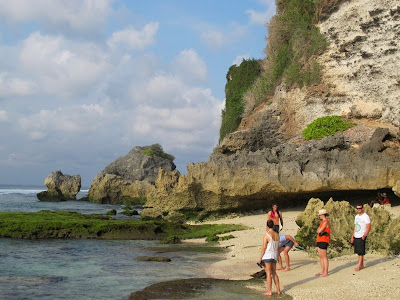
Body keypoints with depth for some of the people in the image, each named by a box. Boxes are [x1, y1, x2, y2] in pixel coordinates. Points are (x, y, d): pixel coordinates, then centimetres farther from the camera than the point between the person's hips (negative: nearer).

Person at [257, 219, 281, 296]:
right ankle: (278, 290, 18)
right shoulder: (277, 235, 5)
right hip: (274, 256, 6)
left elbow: (264, 248, -14)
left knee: (268, 274, -2)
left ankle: (269, 291, 2)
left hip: (267, 256, -6)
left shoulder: (267, 235, -14)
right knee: (274, 273, 16)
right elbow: (277, 247, 12)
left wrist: (260, 258, -8)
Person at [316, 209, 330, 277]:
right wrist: (319, 230, -5)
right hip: (320, 240, 10)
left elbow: (319, 231, -19)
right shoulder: (323, 222, 18)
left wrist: (318, 229, 2)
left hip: (323, 241, -10)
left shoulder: (325, 222, -14)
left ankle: (326, 273, -4)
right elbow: (318, 231, 16)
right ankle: (322, 271, 19)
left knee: (324, 257, -7)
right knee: (321, 256, 13)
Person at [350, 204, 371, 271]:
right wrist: (352, 236, 16)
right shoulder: (356, 216, 16)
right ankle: (362, 265, 16)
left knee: (360, 252, -6)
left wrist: (364, 236, -19)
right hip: (356, 237, 7)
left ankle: (359, 266, -5)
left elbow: (369, 227, -12)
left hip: (361, 237, -7)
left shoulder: (365, 216, -8)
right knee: (358, 251, 9)